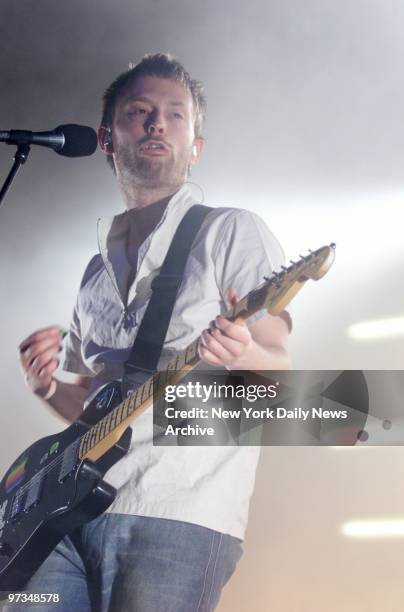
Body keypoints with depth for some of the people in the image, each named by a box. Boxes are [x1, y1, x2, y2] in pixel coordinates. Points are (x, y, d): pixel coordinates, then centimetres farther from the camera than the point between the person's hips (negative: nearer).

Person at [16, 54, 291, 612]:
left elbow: (281, 372, -3)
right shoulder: (99, 267, 21)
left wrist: (244, 356, -25)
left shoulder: (233, 232, 3)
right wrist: (47, 387, 4)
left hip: (179, 520, -5)